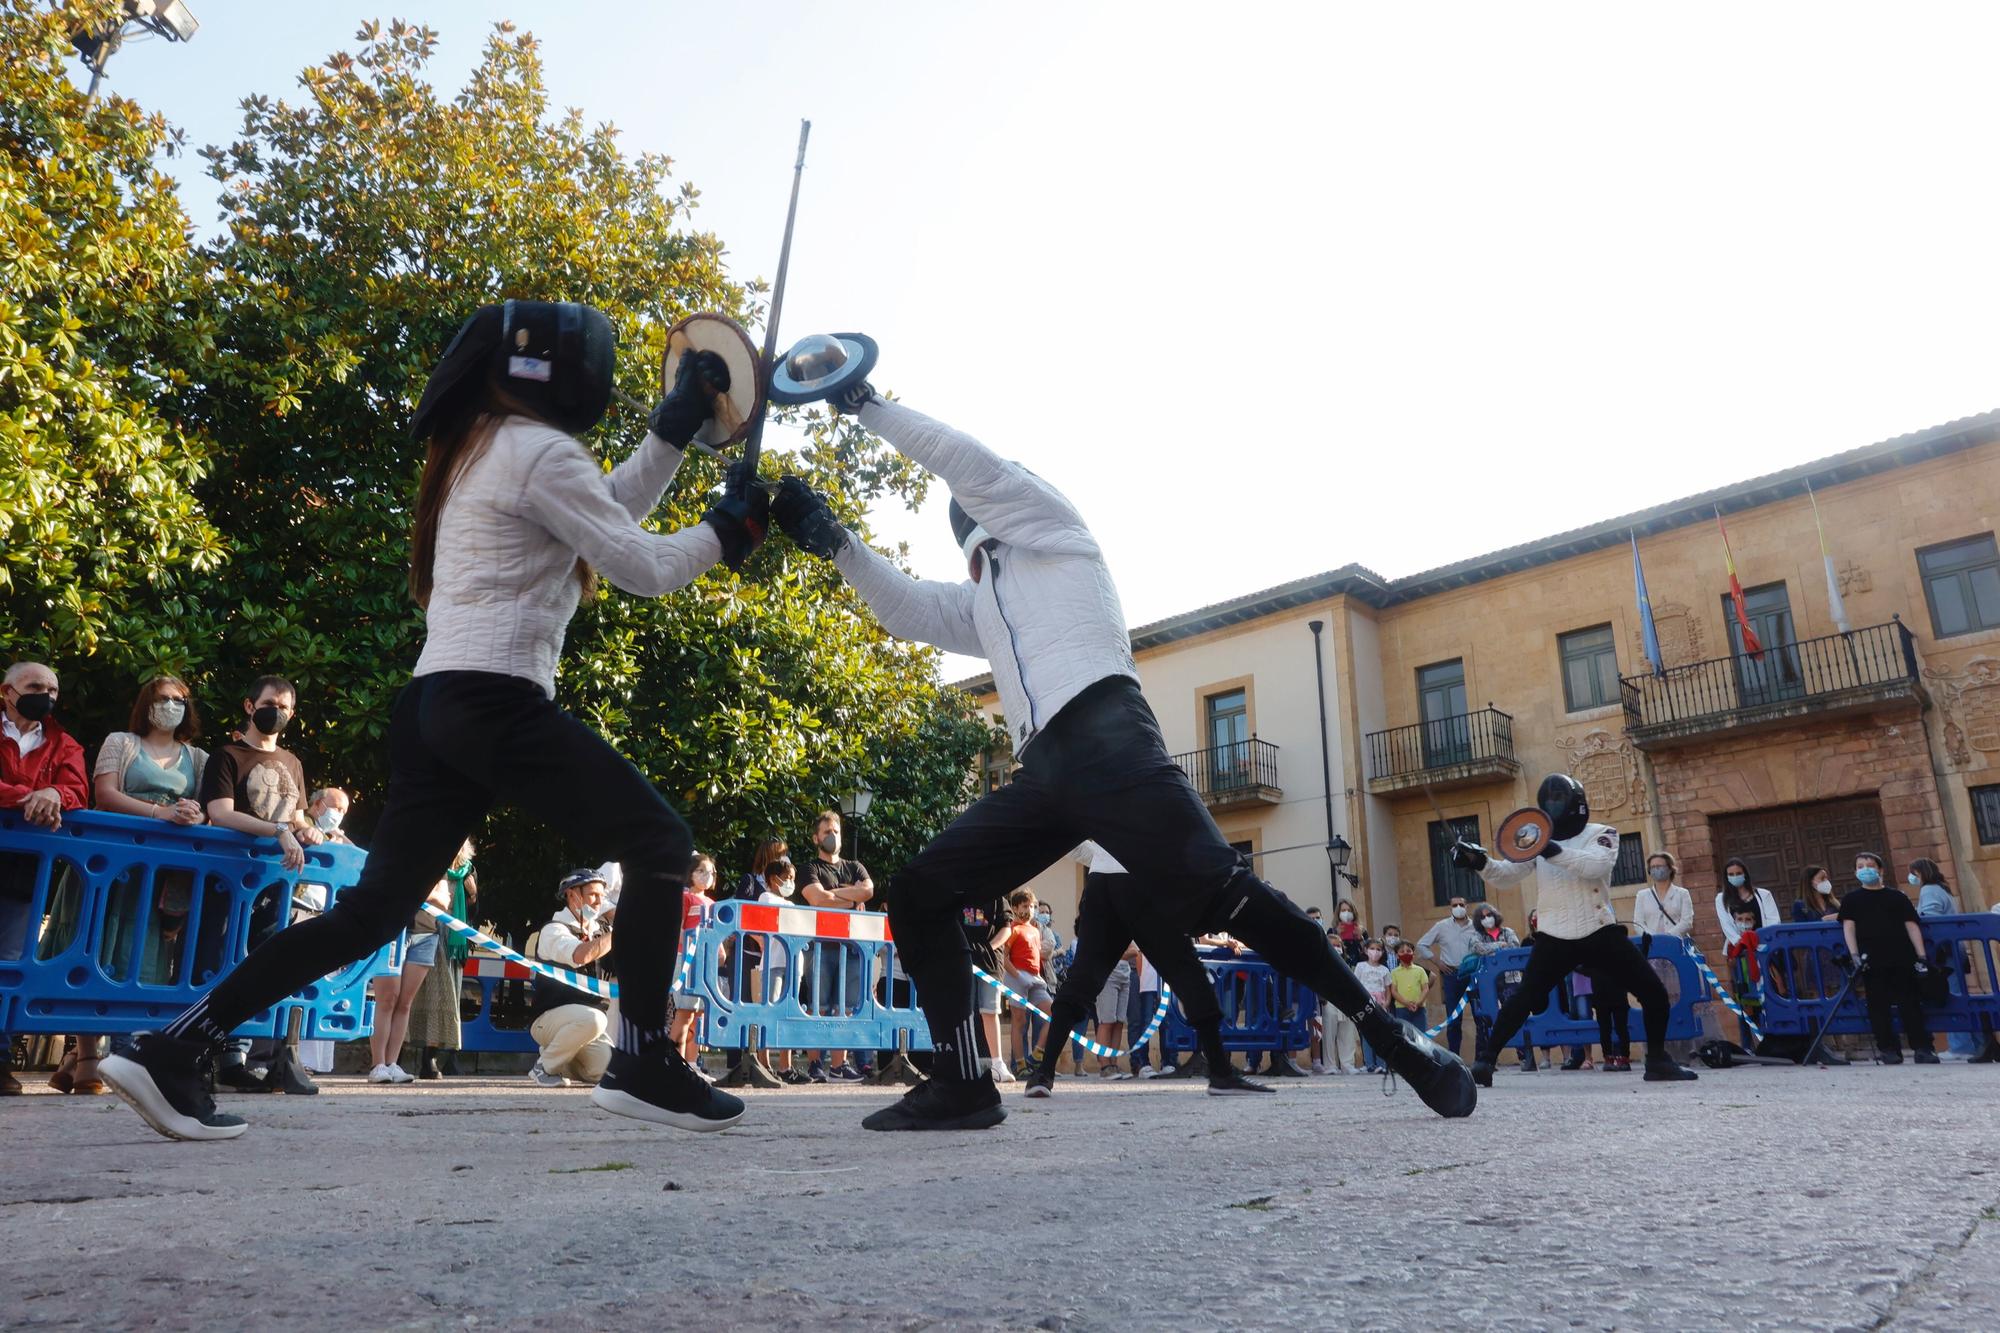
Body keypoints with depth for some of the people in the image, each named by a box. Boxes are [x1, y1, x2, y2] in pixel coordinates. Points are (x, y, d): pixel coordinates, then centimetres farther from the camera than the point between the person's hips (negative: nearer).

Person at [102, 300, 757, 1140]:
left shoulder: (478, 452, 22)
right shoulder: (539, 450, -8)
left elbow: (606, 515, 28)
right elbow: (642, 569, -10)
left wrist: (677, 422, 22)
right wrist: (724, 531, 5)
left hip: (435, 703, 9)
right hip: (496, 701, -9)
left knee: (372, 911, 11)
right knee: (659, 844, -1)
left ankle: (168, 1050, 10)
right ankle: (640, 1063, -2)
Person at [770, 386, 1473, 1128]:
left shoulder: (1048, 522, 19)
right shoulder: (980, 599, 35)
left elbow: (964, 459, 6)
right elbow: (906, 610, 24)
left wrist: (867, 405, 13)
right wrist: (835, 541, 14)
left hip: (1103, 738, -7)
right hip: (1041, 770, 8)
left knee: (1218, 892, -21)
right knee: (916, 895, 0)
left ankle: (1393, 1039, -11)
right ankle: (962, 1086, 0)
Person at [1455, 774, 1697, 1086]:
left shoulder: (1602, 834, -2)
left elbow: (1597, 866, -24)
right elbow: (1506, 876, -1)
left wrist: (1554, 851, -39)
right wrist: (1480, 862, -22)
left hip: (1600, 933, 0)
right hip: (1554, 938, 1)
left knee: (1653, 993, -3)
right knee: (1523, 1000, -7)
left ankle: (1658, 1060, 17)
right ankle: (1485, 1060, -2)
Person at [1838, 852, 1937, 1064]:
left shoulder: (1896, 897, 12)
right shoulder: (1851, 900, 10)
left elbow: (1911, 925, 7)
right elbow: (1848, 927, 2)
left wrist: (1921, 956, -3)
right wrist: (1855, 955, -12)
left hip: (1902, 958, 0)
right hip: (1871, 961, 0)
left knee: (1910, 1002, 0)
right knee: (1878, 1005, -1)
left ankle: (1922, 1047, 5)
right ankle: (1888, 1049, 5)